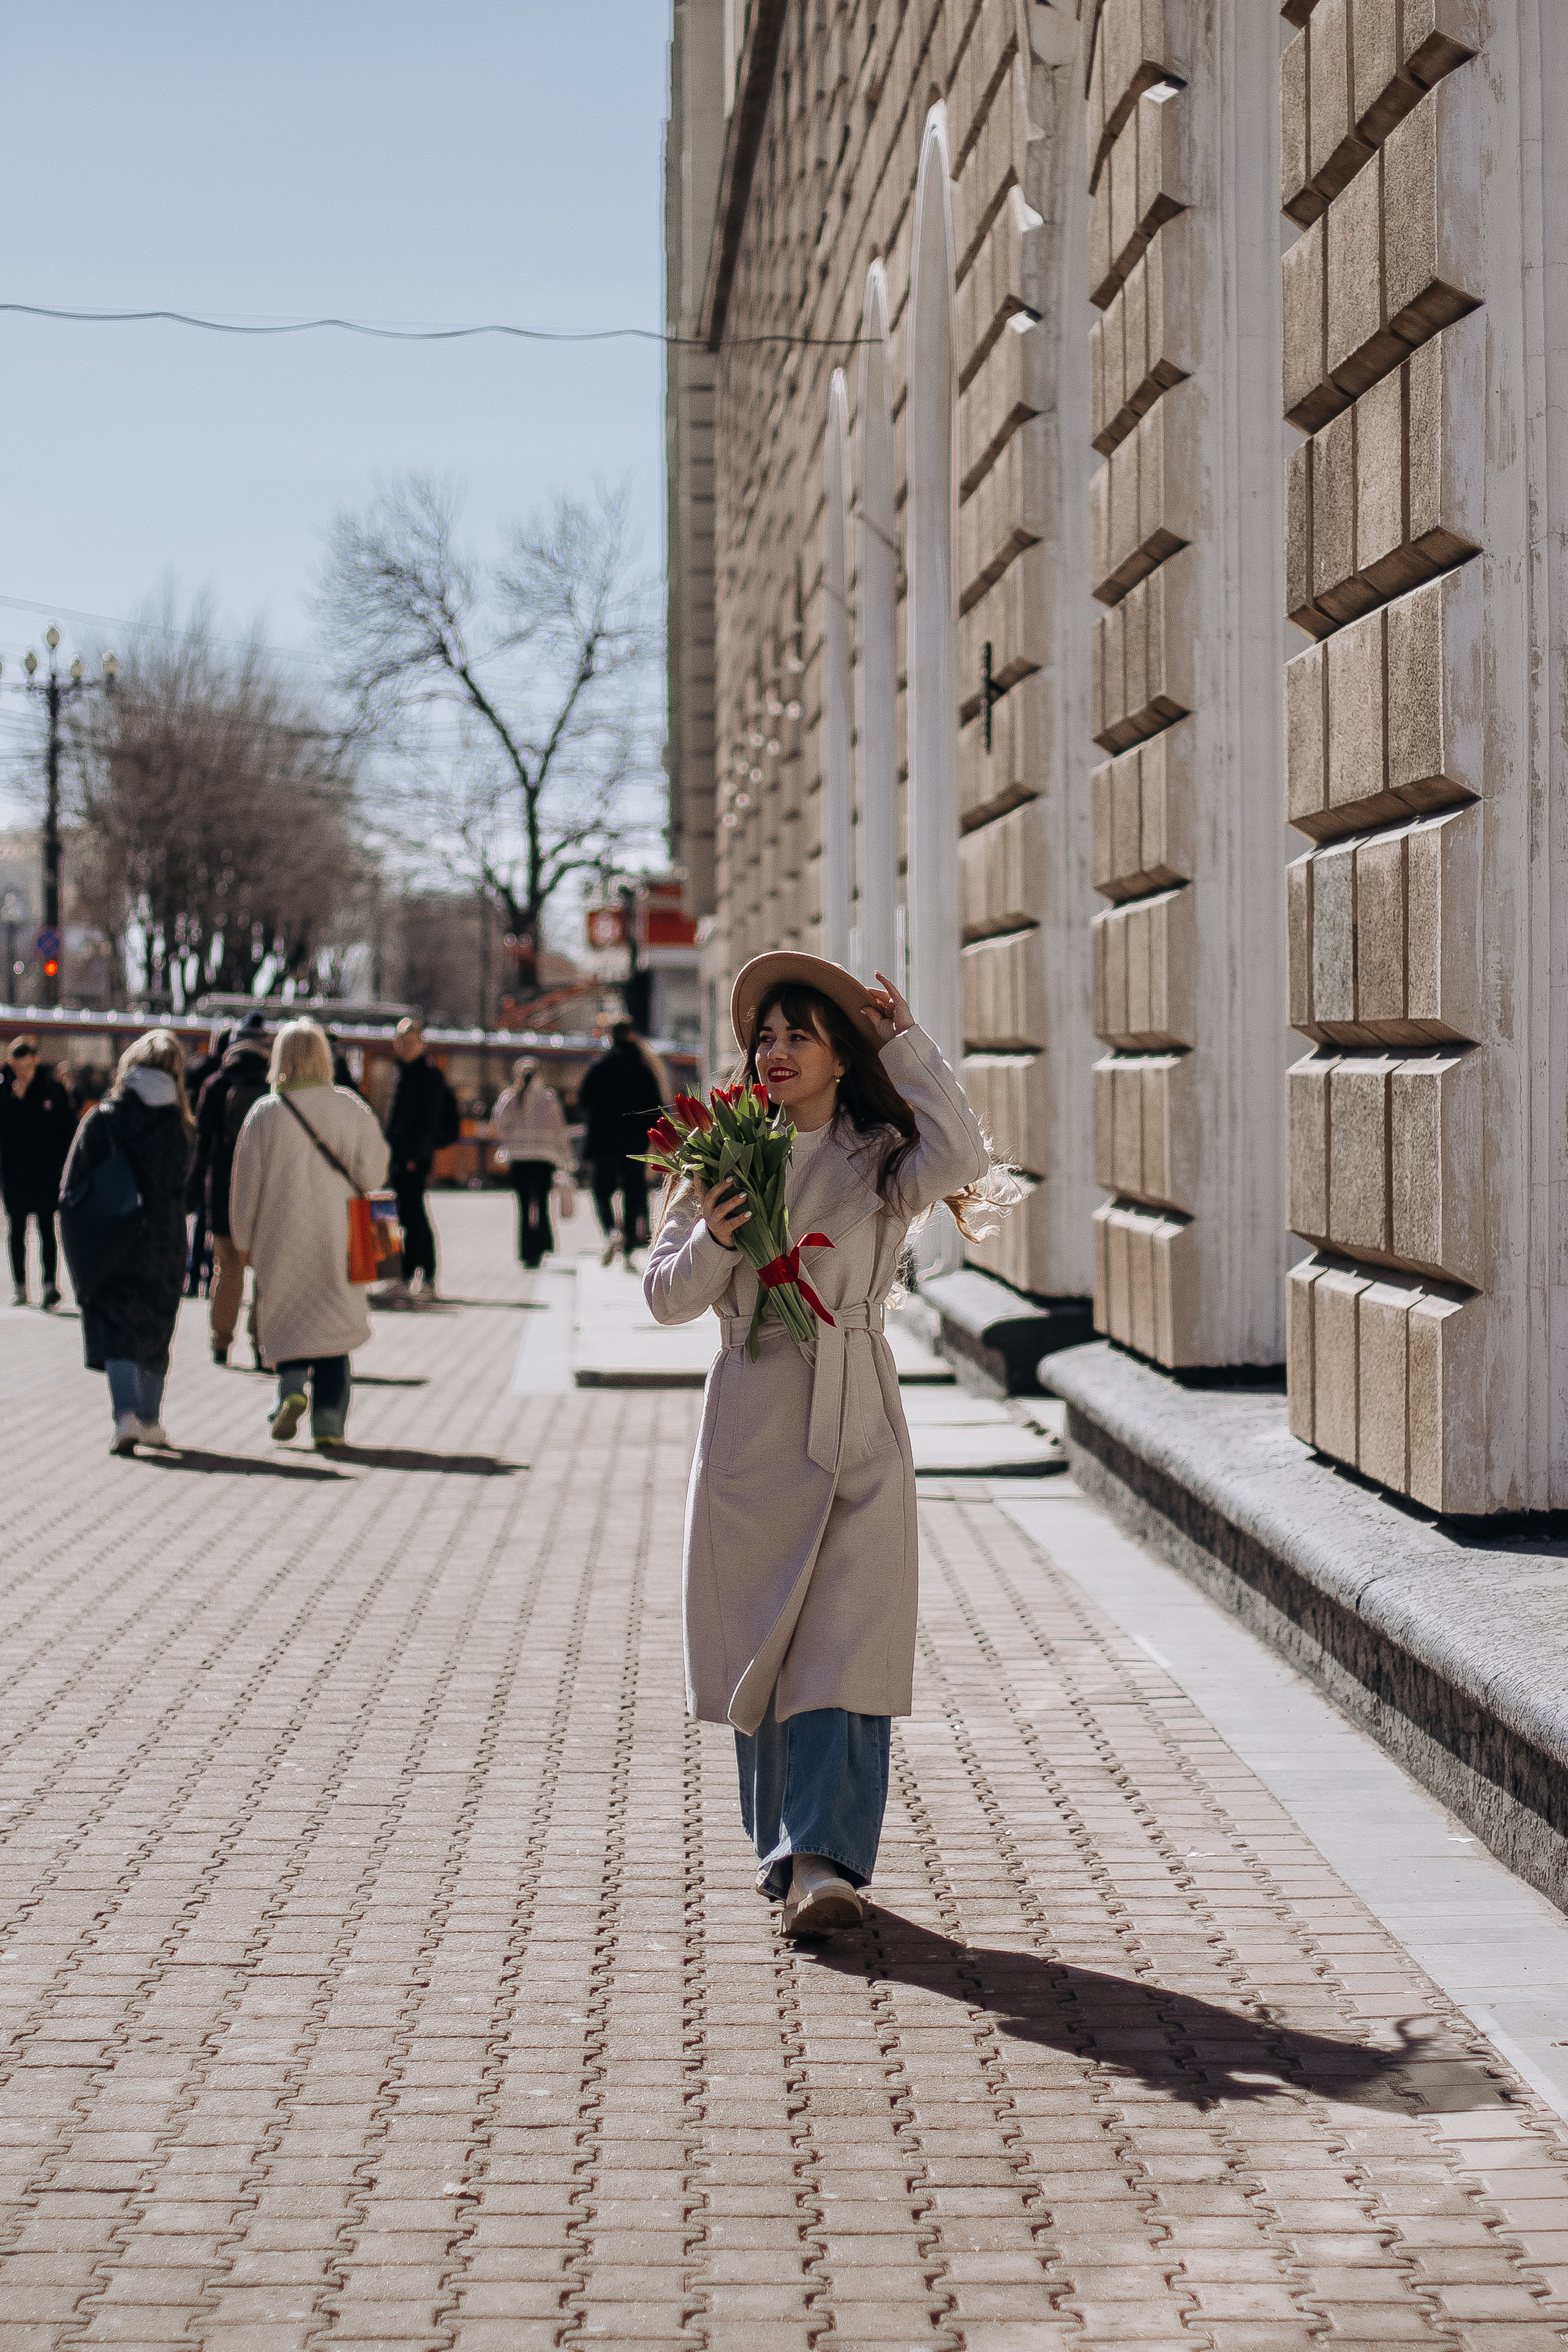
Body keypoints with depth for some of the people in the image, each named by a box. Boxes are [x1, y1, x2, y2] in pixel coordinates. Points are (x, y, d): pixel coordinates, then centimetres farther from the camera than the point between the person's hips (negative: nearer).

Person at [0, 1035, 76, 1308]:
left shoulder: (52, 1088, 1)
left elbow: (68, 1127, 6)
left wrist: (60, 1160, -1)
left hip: (47, 1173, -1)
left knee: (47, 1229, -2)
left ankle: (50, 1283, -2)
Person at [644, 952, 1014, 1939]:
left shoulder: (883, 1160, 4)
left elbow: (960, 1160, -19)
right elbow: (668, 1296, 8)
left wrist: (909, 1043, -9)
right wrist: (714, 1239, -12)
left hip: (858, 1423, -2)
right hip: (752, 1422, 2)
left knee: (845, 1642, -10)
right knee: (757, 1642, 6)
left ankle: (823, 1859, -10)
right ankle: (788, 1843, 22)